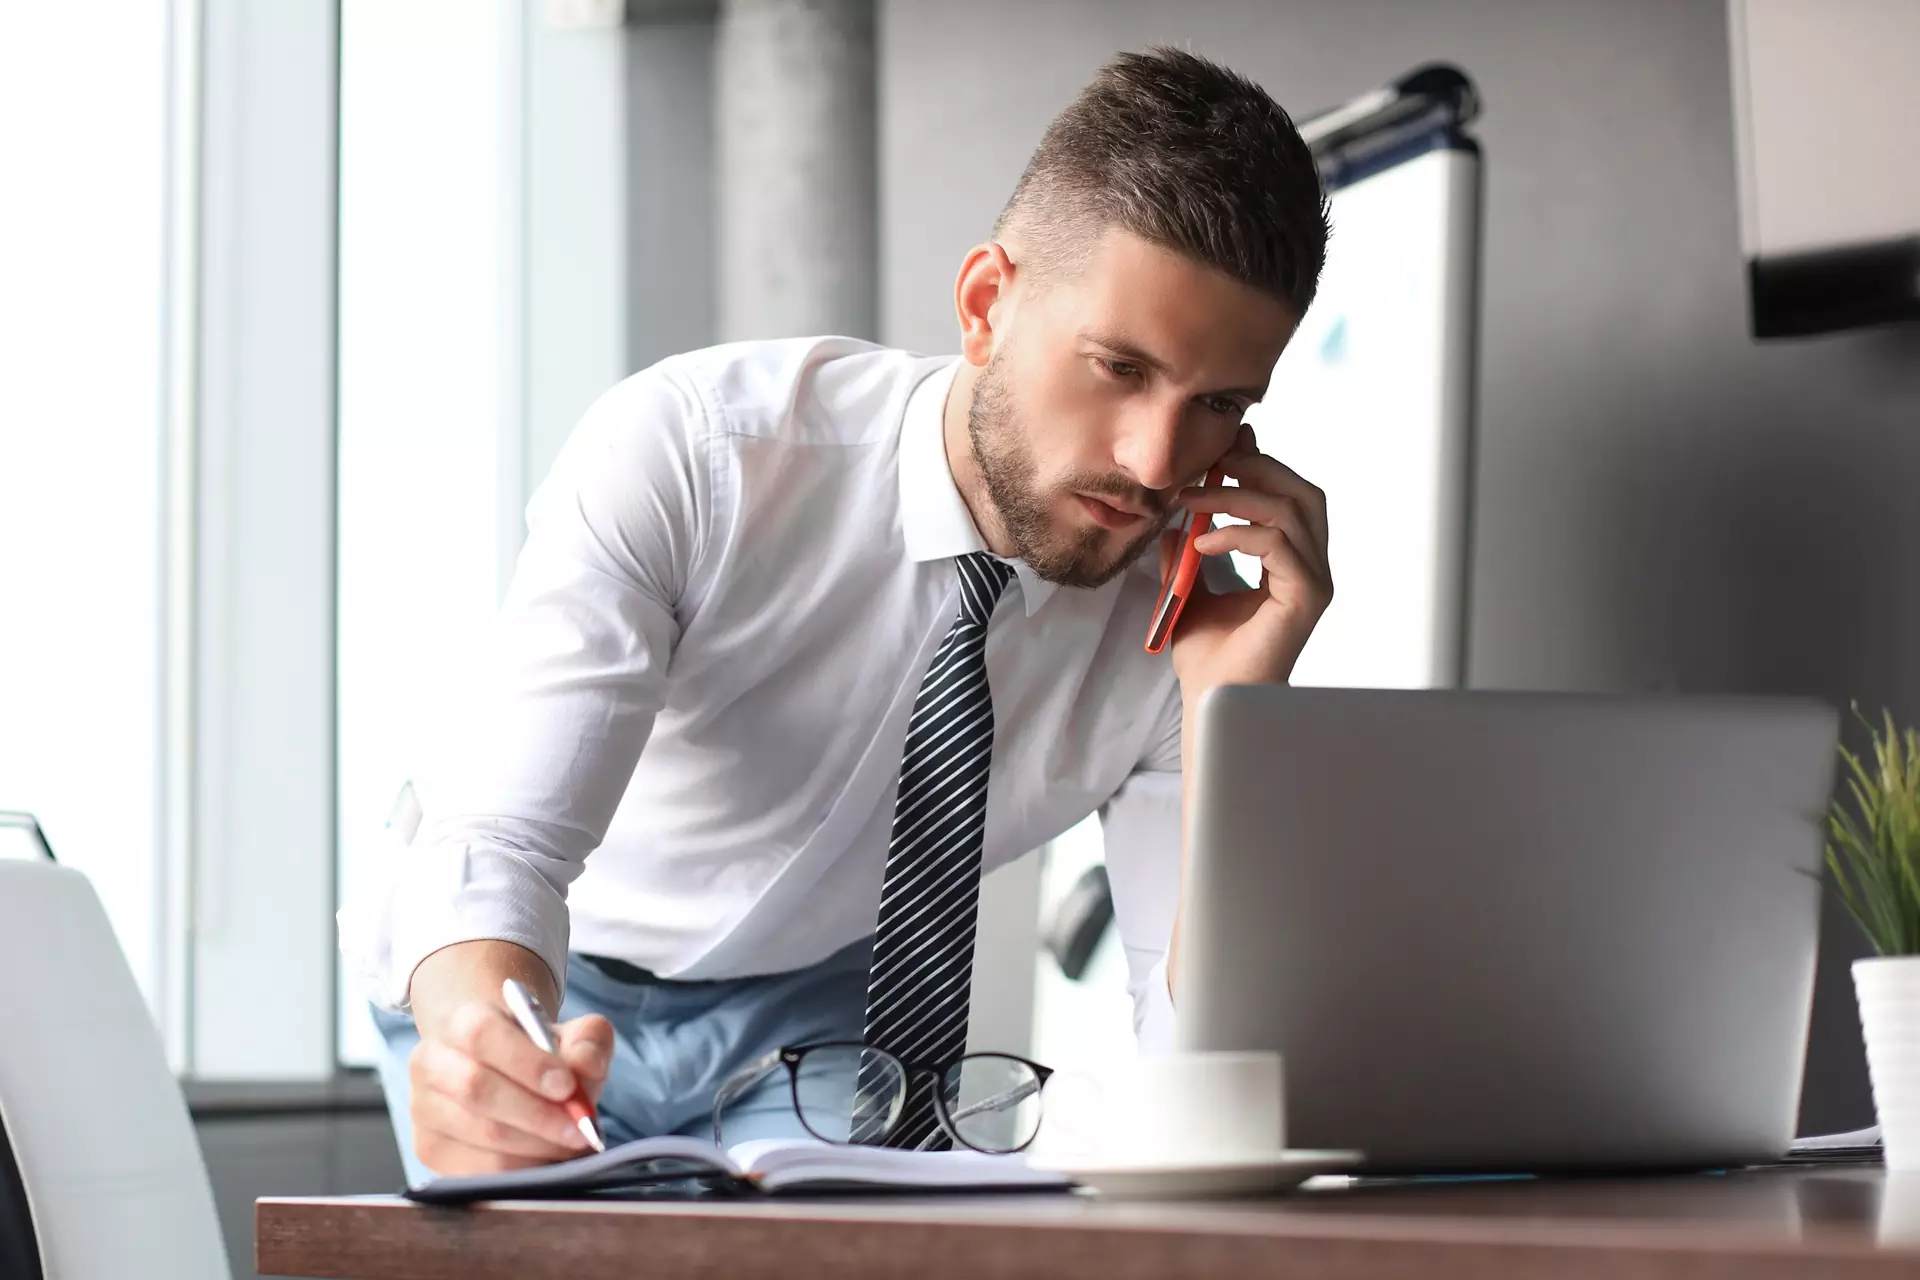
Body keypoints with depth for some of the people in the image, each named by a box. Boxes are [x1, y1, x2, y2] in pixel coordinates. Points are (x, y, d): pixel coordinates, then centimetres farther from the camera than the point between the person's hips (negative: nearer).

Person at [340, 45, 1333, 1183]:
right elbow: (500, 843, -37)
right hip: (545, 988, -1)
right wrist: (482, 1043, -59)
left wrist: (1229, 712, -33)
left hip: (813, 1010, 2)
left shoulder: (1183, 608, -20)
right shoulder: (687, 450, -30)